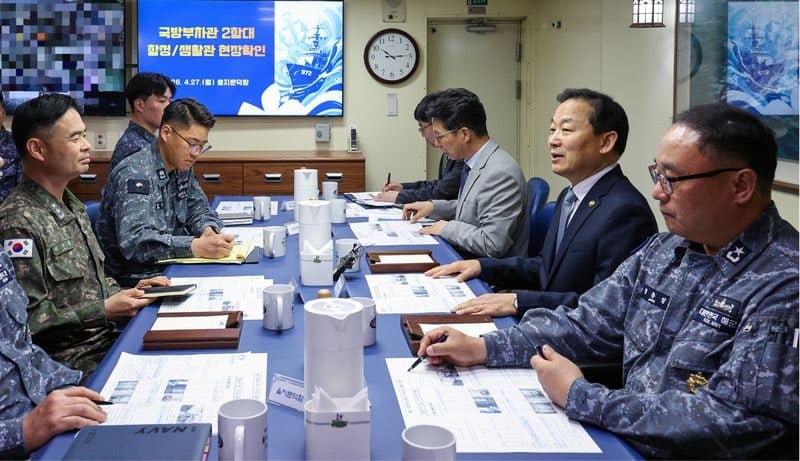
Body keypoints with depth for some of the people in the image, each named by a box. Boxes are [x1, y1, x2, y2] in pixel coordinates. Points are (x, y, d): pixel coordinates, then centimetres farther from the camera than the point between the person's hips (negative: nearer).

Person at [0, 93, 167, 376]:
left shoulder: (72, 206, 13)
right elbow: (27, 320, -21)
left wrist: (128, 292, 5)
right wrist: (104, 311, -18)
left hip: (105, 341, 9)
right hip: (71, 363, -9)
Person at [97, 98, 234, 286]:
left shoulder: (182, 168, 8)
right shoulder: (134, 174, -18)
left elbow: (199, 210, 18)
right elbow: (134, 242, -29)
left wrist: (208, 230, -6)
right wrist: (197, 247, -37)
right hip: (135, 279, -8)